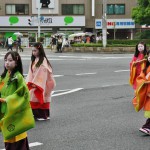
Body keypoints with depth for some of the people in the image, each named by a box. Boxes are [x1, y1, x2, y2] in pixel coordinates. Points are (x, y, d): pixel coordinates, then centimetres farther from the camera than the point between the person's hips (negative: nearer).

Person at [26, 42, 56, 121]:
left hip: (41, 84, -7)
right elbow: (31, 72, 9)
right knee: (34, 98, 6)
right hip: (34, 83, 7)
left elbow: (42, 73, -18)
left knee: (41, 98, -1)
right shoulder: (34, 60, 10)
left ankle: (42, 115, 7)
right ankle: (36, 114, 13)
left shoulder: (43, 60, -13)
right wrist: (30, 82, -2)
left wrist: (36, 83, -20)